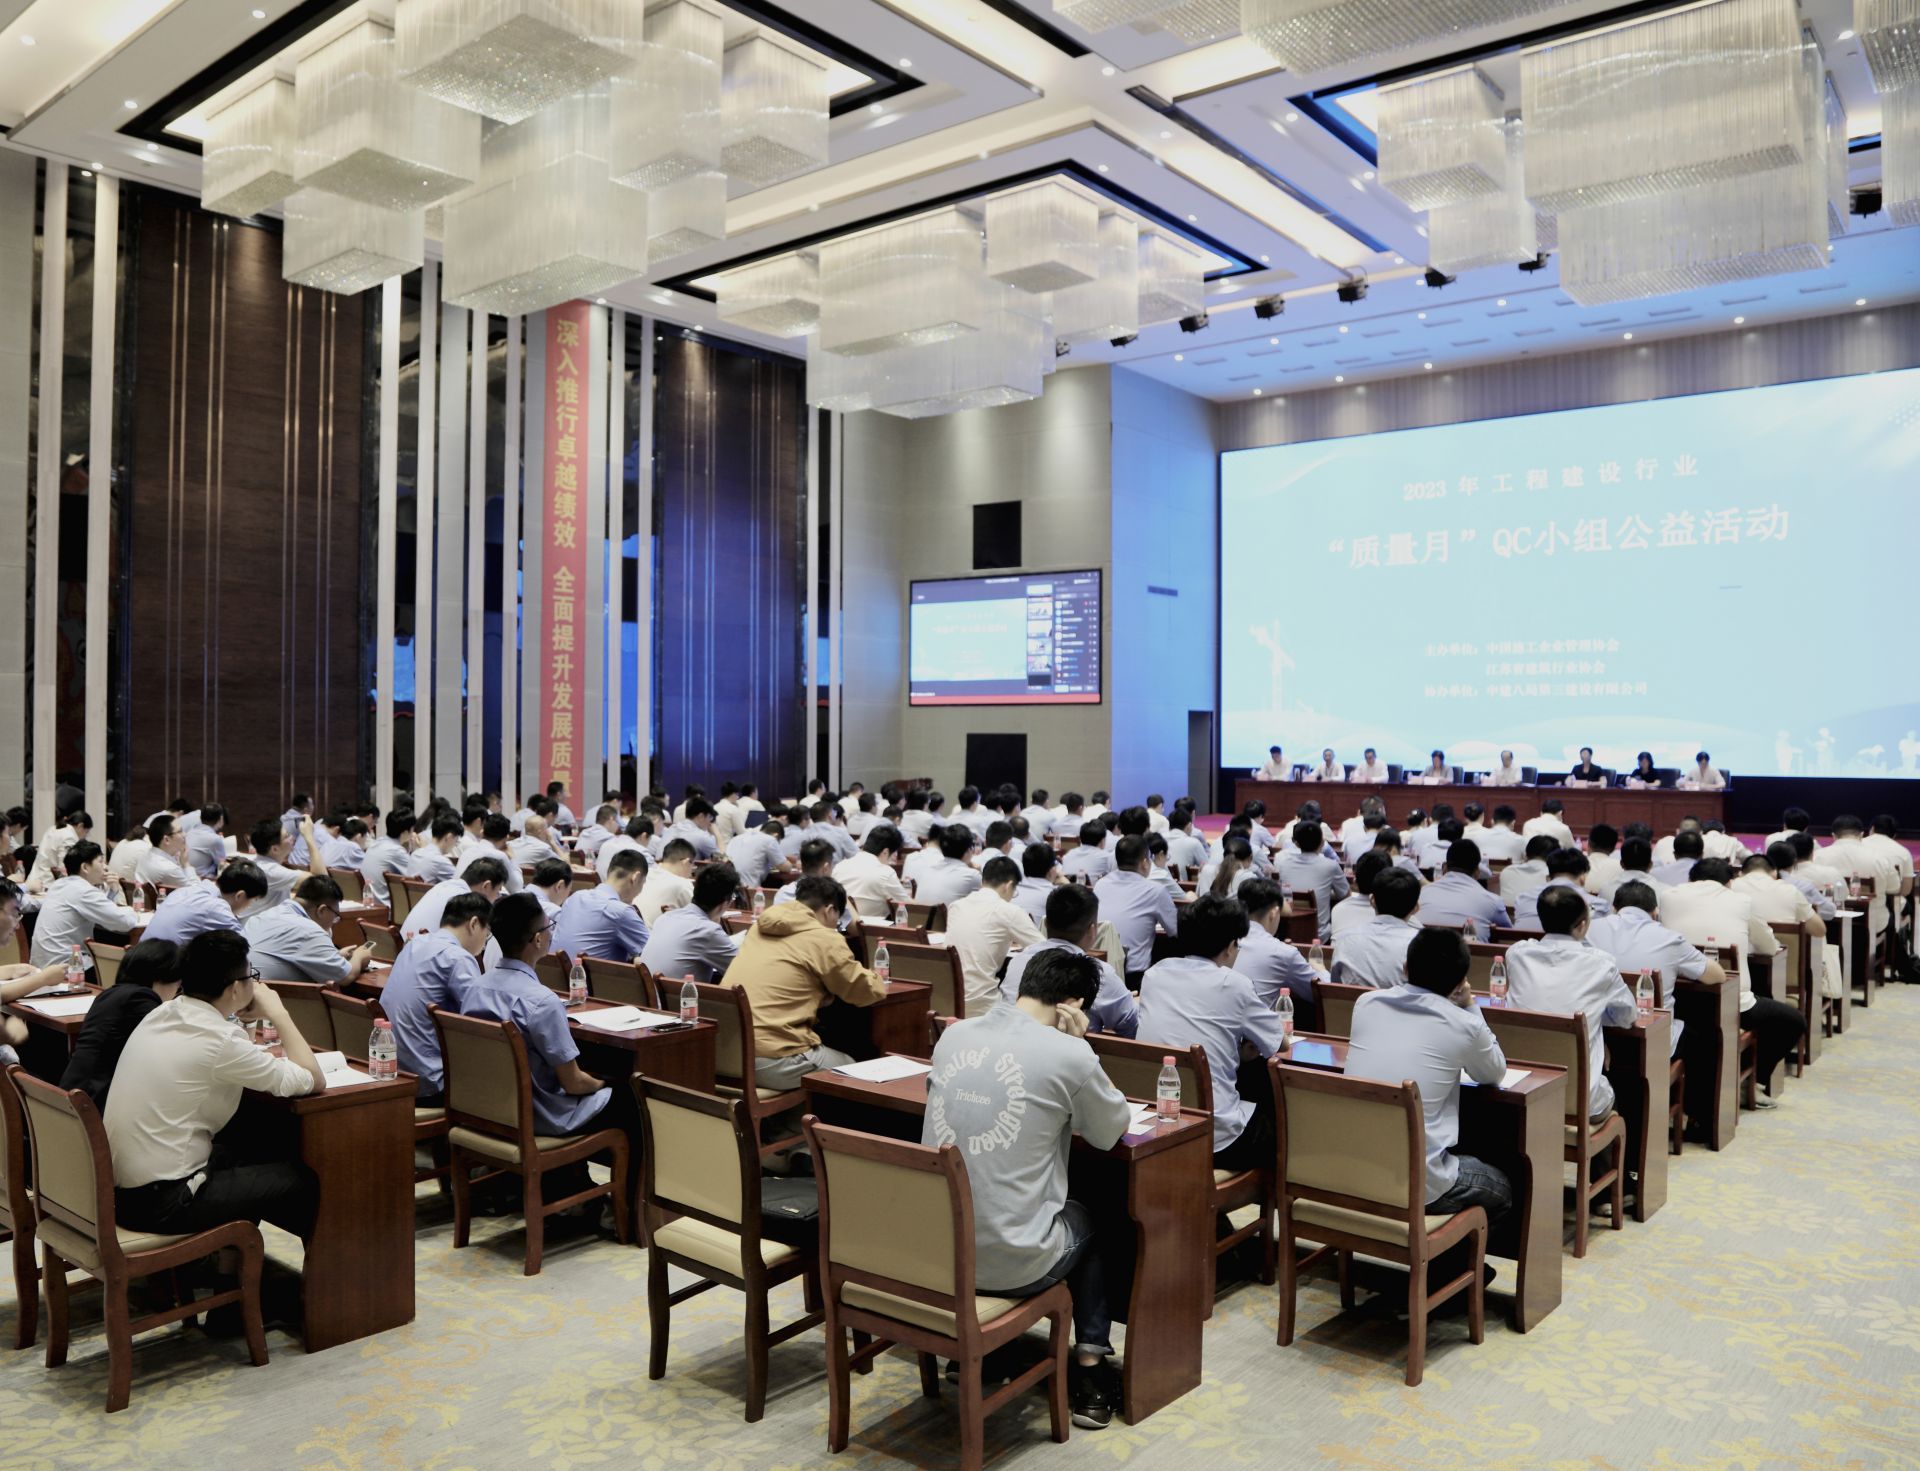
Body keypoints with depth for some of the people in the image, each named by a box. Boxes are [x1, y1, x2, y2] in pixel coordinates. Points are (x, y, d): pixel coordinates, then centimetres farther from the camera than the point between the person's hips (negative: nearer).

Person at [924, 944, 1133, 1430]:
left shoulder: (953, 1034, 2)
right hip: (1010, 1263, -5)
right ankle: (1088, 1372, 28)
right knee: (1086, 1220, 29)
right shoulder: (1068, 1054, -15)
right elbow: (1111, 1131, 3)